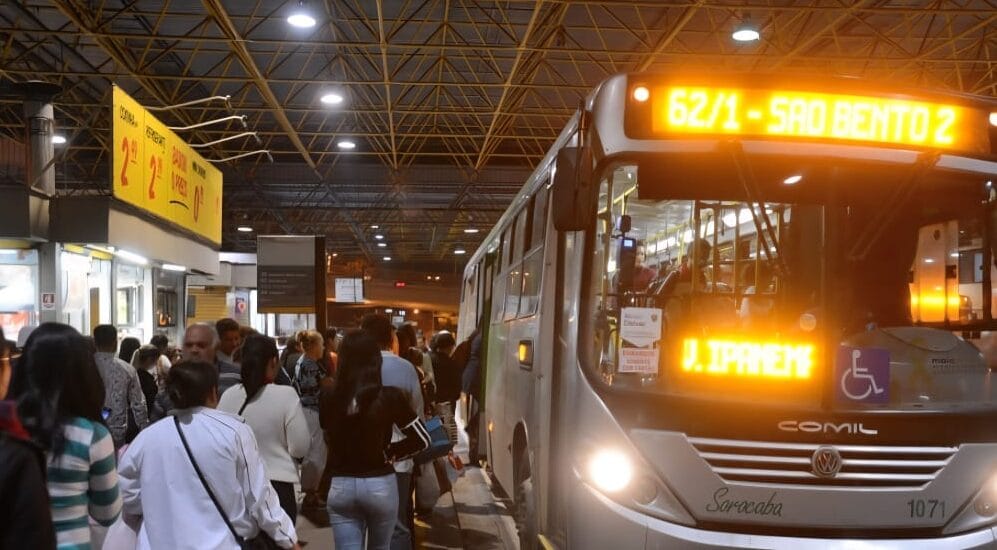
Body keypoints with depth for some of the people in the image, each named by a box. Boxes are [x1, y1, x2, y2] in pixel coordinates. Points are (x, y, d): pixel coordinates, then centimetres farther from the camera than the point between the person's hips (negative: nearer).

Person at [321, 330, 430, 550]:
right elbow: (421, 439, -5)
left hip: (340, 486, 0)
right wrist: (388, 453, 5)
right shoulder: (390, 397, -12)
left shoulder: (330, 399, -9)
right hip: (380, 485, 0)